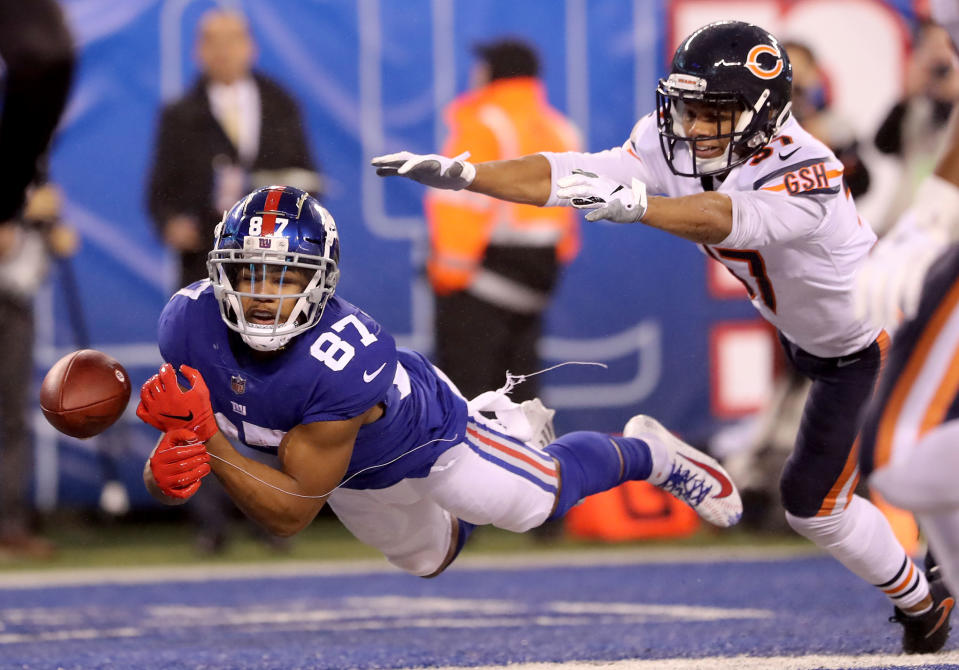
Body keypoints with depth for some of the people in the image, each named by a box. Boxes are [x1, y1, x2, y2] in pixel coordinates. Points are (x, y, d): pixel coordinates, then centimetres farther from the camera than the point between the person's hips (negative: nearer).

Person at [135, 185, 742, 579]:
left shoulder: (341, 361, -47)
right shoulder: (190, 324, -34)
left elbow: (292, 512, -40)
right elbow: (170, 459, -24)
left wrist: (206, 435, -50)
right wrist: (170, 470, -47)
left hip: (418, 427, -5)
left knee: (544, 495, 17)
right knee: (431, 557, 31)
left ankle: (648, 453, 45)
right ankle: (509, 429, 54)